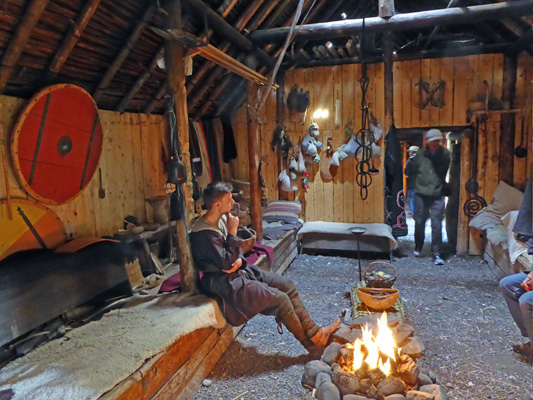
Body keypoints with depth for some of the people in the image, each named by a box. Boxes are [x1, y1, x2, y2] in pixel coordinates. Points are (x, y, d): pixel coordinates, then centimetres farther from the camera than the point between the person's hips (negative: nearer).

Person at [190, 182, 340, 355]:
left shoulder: (221, 218, 5)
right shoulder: (204, 232, -23)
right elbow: (226, 263, -25)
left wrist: (239, 259, -8)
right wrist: (233, 231, -20)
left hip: (239, 271, 9)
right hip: (223, 281, -9)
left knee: (288, 285, 0)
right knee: (280, 299, -16)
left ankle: (314, 332, 7)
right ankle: (311, 345, 3)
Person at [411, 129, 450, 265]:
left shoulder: (444, 153, -1)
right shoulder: (420, 153, 0)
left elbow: (443, 170, 4)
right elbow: (414, 169, 11)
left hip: (437, 194, -1)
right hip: (421, 193, 1)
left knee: (437, 224, -5)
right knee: (419, 222, 10)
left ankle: (436, 254, 2)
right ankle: (418, 248, 31)